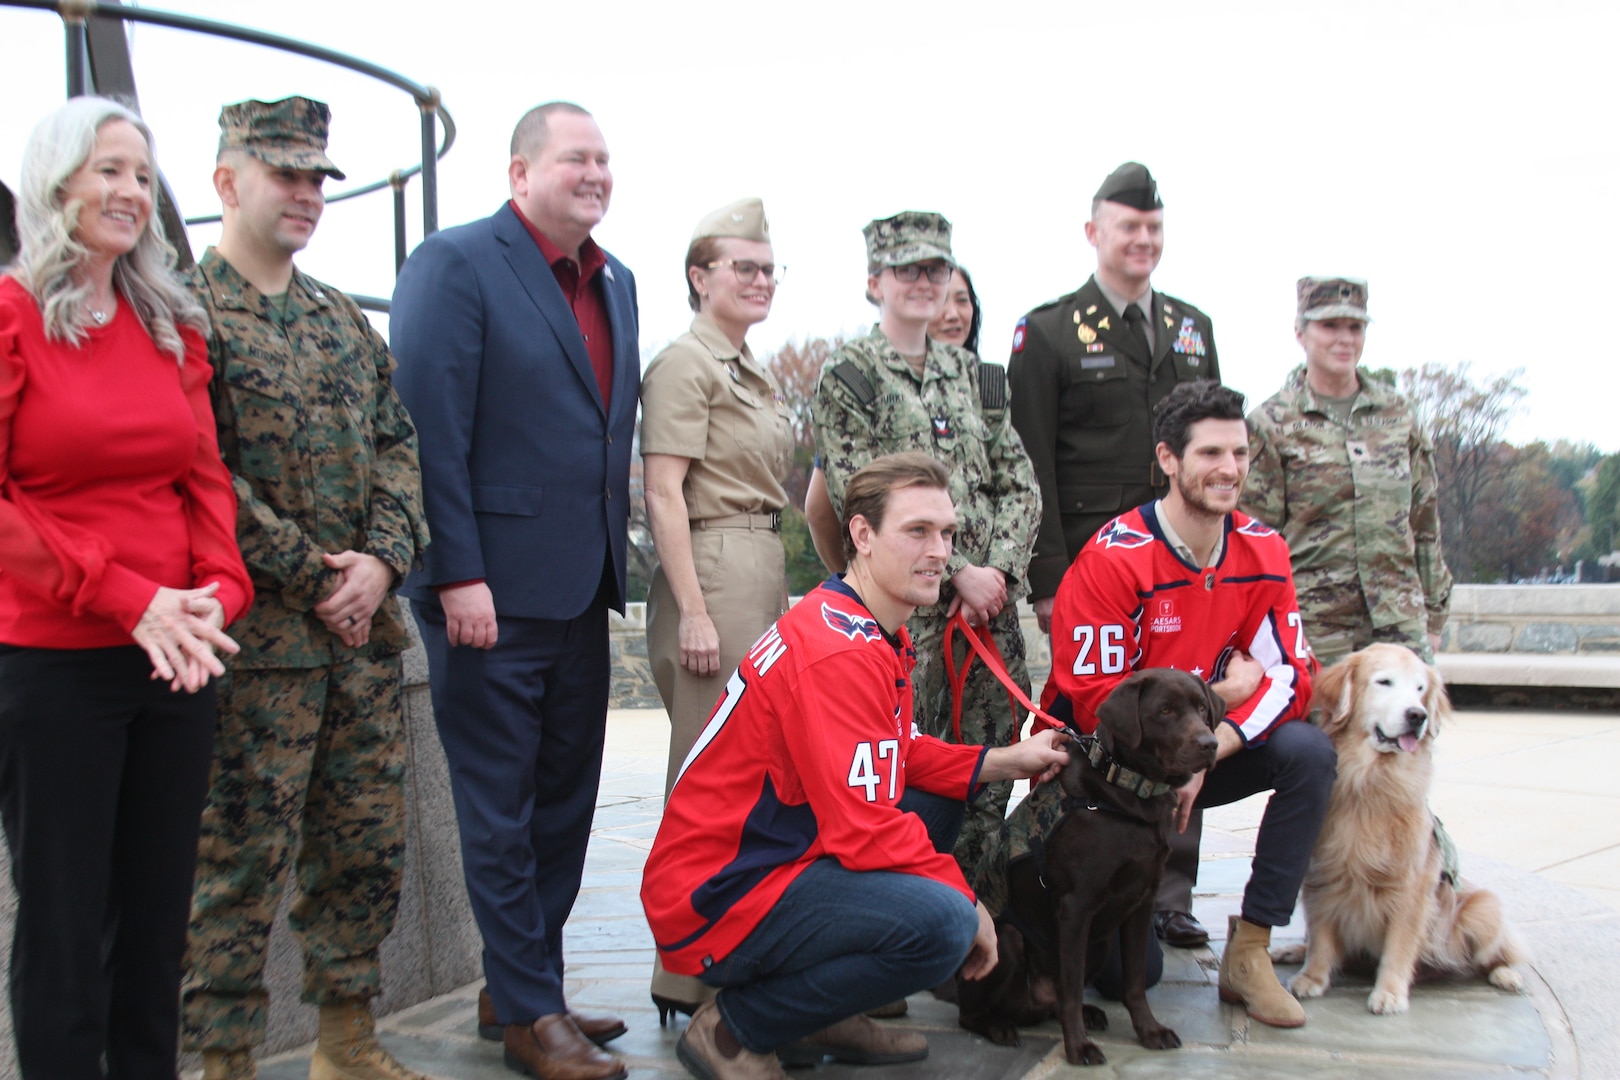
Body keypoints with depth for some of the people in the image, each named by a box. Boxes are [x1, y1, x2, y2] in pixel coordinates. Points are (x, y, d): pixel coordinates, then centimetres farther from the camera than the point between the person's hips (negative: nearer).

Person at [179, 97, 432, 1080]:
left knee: (367, 841, 12)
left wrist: (383, 560, -4)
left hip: (365, 627, 7)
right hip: (258, 630, -6)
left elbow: (397, 445, 12)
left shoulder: (345, 320, 17)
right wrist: (307, 574, -12)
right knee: (246, 851, 1)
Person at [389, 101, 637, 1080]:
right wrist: (460, 576, -18)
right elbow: (433, 430, -14)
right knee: (500, 809, 4)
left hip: (580, 592, 8)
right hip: (493, 590, -8)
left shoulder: (617, 283, 14)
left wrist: (611, 564, 13)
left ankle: (529, 989, 30)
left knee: (565, 805, 15)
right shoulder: (456, 263, -8)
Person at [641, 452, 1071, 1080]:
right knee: (940, 923, -26)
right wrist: (966, 900, -12)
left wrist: (1007, 762, 3)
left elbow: (905, 758, 15)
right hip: (715, 901, -11)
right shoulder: (839, 654, -23)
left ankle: (822, 1016, 13)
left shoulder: (879, 635, 10)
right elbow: (867, 831, -25)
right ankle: (731, 1028, -5)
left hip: (779, 856, 11)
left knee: (940, 798, 14)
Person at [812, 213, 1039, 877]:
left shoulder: (974, 375, 17)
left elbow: (1020, 484, 12)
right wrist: (958, 572, -11)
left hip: (991, 600, 5)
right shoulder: (847, 378, 1)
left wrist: (999, 571, -4)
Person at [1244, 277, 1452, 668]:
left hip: (1401, 624, 4)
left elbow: (1425, 521, 16)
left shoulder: (1398, 413, 12)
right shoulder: (1269, 424, -1)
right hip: (1317, 631, -3)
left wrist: (1433, 614, 13)